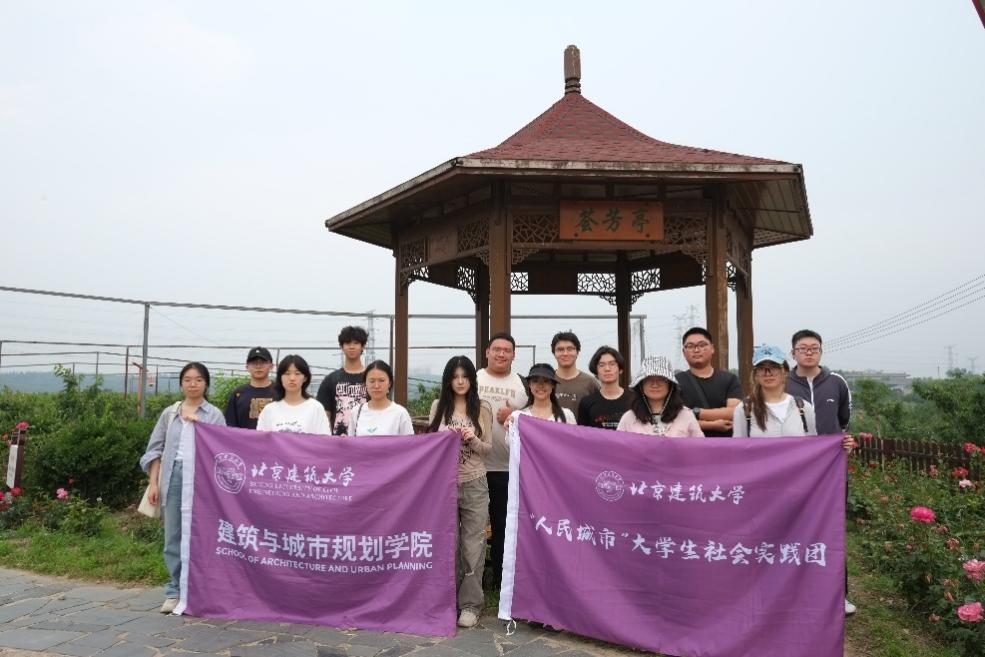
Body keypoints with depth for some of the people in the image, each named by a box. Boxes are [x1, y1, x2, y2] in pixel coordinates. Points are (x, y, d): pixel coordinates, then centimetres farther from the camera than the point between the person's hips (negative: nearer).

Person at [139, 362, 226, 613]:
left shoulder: (214, 415, 5)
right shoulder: (170, 413, 13)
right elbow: (155, 448, 13)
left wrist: (200, 425, -11)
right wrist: (153, 483, 6)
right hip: (173, 475, 3)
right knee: (173, 535, 6)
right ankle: (175, 591, 16)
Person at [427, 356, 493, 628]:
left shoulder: (482, 408, 1)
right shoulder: (438, 406, 5)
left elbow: (488, 448, 4)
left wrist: (473, 439, -16)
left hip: (474, 484, -1)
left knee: (472, 544, 3)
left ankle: (470, 603, 13)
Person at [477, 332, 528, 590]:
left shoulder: (521, 384, 7)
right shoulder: (473, 380, 4)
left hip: (508, 467, 1)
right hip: (474, 464, 0)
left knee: (503, 525, 10)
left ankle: (500, 577, 23)